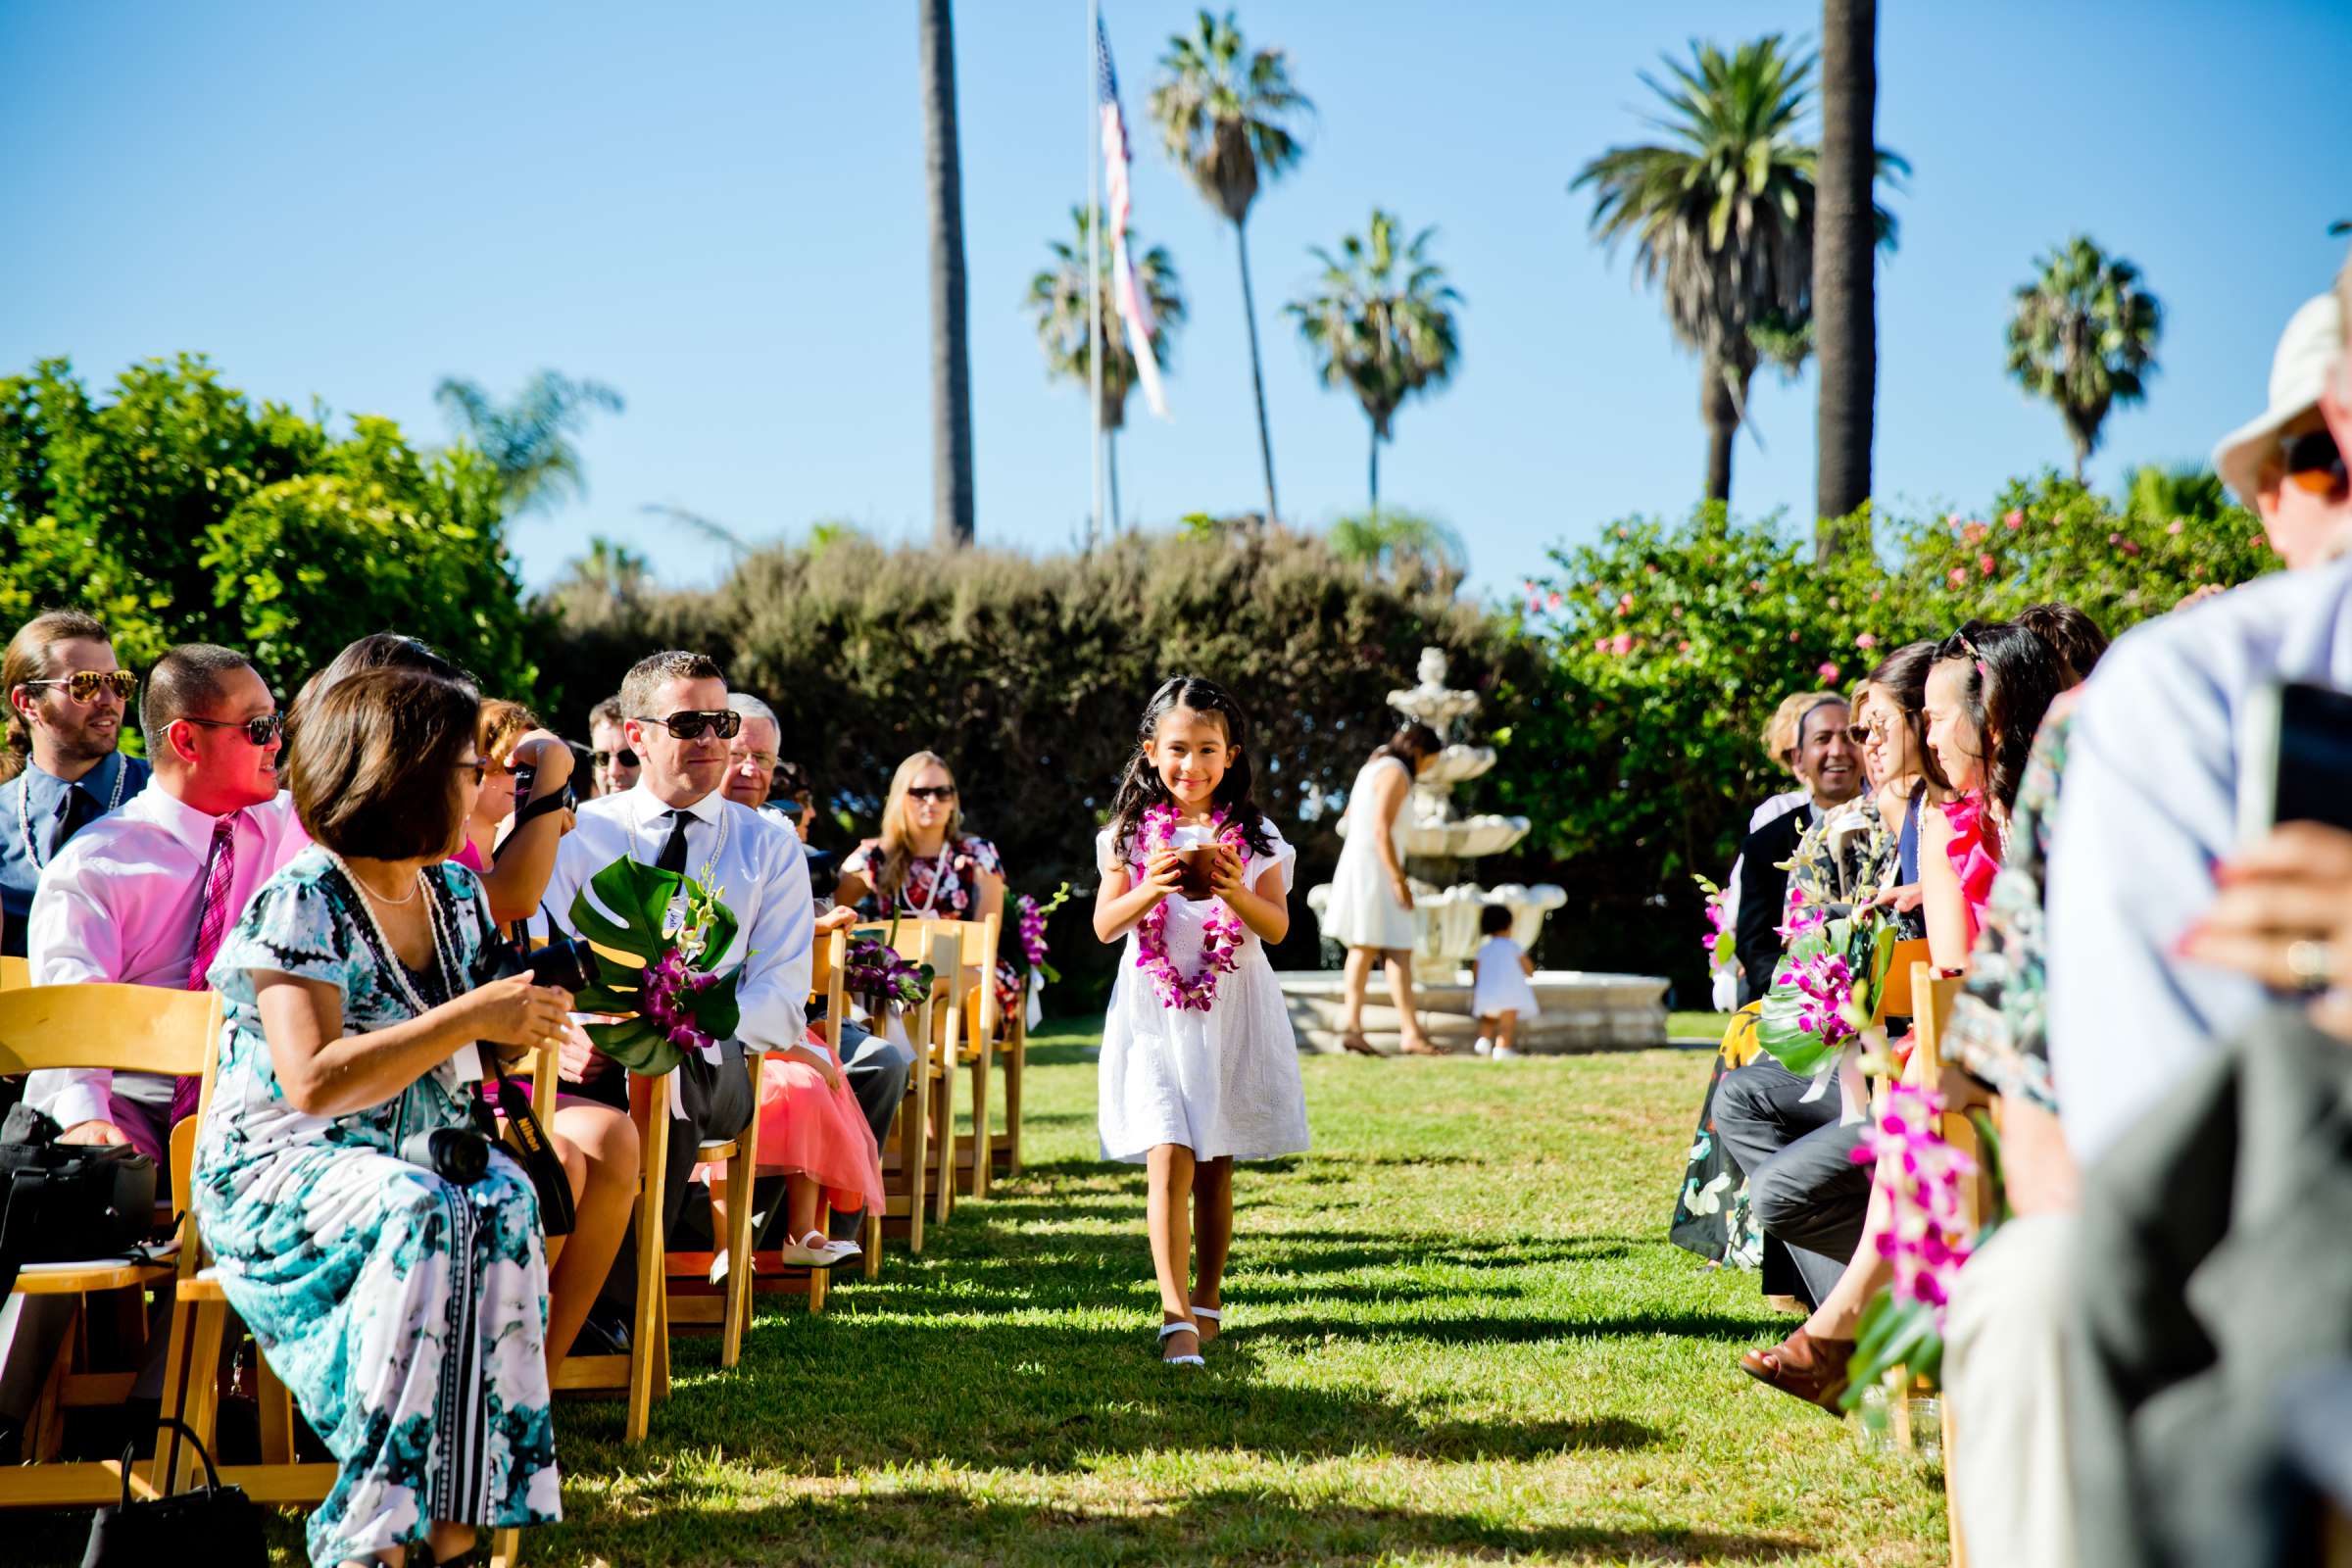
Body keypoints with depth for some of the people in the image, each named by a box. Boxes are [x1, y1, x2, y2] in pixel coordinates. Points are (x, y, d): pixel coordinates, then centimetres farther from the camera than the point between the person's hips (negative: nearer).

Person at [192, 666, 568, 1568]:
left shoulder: (456, 893, 12)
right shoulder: (300, 904, -12)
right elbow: (314, 1083, -23)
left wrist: (523, 1019, 1)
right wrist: (469, 1018, -23)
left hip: (425, 1153, 6)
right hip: (278, 1169, -6)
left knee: (505, 1201, -29)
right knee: (420, 1214, -36)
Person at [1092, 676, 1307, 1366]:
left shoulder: (1254, 837, 4)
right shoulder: (1131, 835, 4)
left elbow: (1277, 927, -4)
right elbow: (1105, 925, -2)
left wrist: (1235, 894, -23)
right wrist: (1150, 889, -20)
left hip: (1230, 1015, 1)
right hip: (1154, 1015, -1)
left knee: (1215, 1169, 8)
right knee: (1169, 1161, -12)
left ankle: (1207, 1301, 23)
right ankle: (1175, 1315, -16)